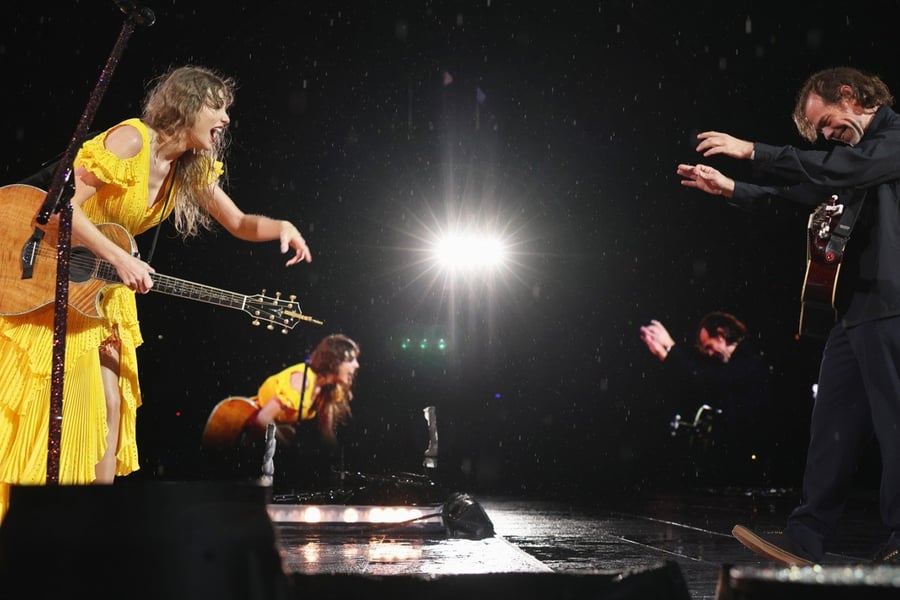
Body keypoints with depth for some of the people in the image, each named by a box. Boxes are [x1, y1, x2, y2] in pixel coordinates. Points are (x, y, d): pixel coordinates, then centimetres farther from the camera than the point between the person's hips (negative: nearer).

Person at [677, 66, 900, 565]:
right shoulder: (860, 151, 24)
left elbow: (837, 170, -19)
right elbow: (805, 194, 27)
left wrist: (753, 152, -17)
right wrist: (731, 189, 18)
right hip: (856, 309, 9)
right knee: (832, 427, 5)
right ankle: (806, 540, 6)